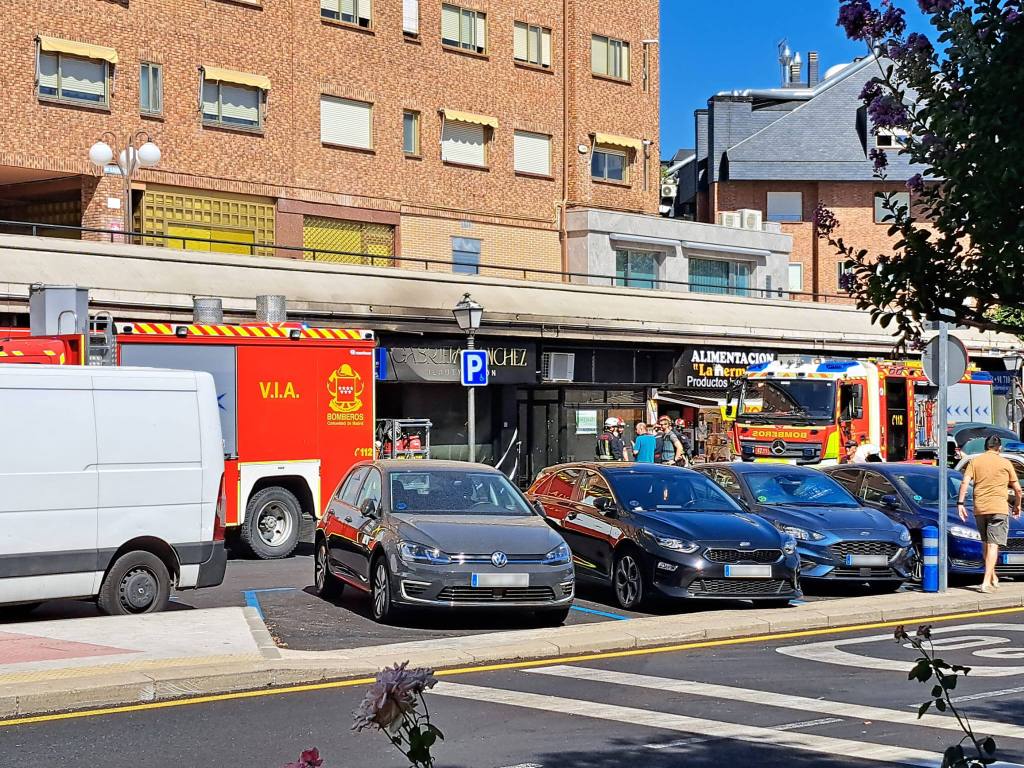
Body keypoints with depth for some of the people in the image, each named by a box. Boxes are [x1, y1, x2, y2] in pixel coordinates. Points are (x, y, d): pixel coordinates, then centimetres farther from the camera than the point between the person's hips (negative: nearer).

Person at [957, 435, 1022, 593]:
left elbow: (965, 483, -4)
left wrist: (960, 503, -3)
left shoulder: (975, 461, 7)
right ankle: (987, 581, -16)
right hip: (998, 508, -3)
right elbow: (1017, 488, 6)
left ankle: (993, 577, 26)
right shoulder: (1005, 463, 3)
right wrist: (1017, 505, 21)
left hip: (979, 509, 3)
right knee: (993, 545, -7)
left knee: (986, 544, 18)